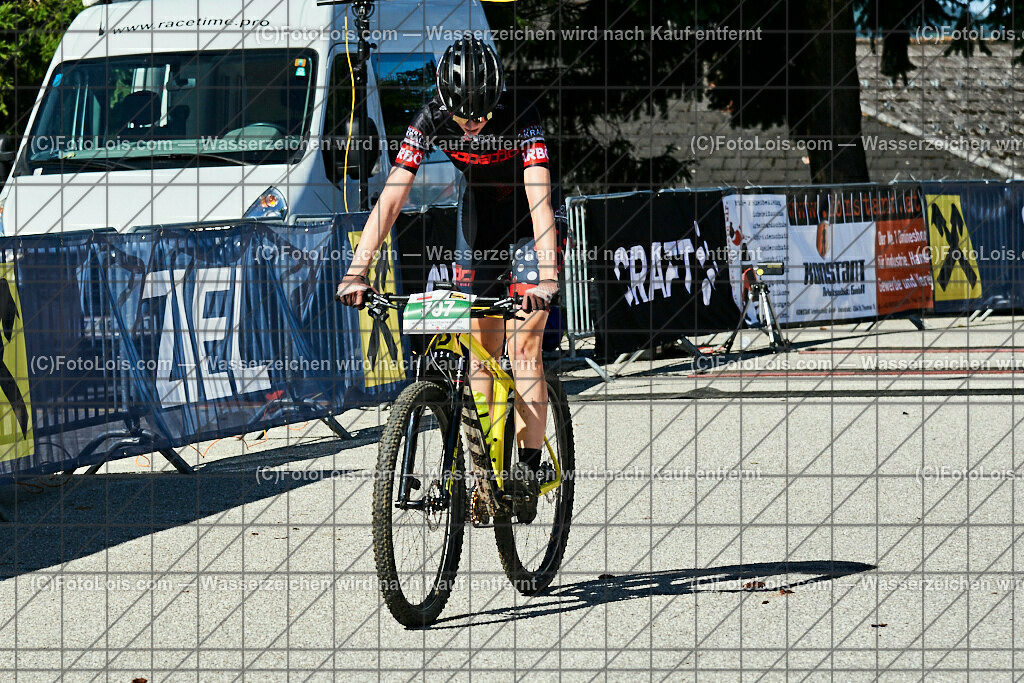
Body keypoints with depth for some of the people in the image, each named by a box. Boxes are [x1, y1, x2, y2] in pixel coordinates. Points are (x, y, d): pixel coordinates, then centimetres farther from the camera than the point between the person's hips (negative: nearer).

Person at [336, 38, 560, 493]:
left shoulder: (521, 117, -33)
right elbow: (391, 198, -27)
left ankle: (531, 462, -12)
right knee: (481, 348, 3)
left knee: (523, 346, -13)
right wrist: (356, 272, -36)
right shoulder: (432, 120, -24)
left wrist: (548, 277, -53)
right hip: (478, 215, 4)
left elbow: (540, 199, -42)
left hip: (528, 221, -4)